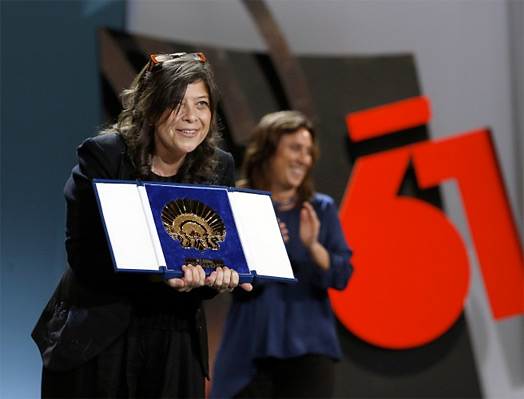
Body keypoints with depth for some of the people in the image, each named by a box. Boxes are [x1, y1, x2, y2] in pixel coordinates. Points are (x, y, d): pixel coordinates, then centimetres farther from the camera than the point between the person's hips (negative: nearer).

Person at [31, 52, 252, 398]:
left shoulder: (219, 168, 3)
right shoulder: (102, 156, -10)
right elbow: (85, 255, -17)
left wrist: (219, 277, -21)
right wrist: (157, 274, -33)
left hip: (177, 346, 3)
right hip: (95, 339, -3)